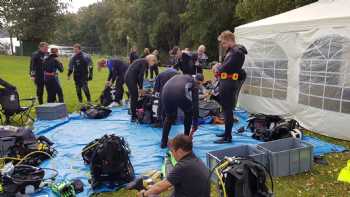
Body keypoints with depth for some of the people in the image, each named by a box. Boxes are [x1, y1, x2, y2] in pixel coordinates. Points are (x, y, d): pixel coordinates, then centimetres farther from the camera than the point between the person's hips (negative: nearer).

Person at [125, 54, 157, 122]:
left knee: (133, 96, 15)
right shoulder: (144, 62, -8)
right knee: (134, 97, -5)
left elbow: (139, 75, 21)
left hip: (128, 77, 10)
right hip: (131, 78, -10)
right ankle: (133, 116, 0)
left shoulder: (142, 61, 20)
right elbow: (140, 76, -13)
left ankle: (134, 115, 23)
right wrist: (141, 88, -6)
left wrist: (140, 87, 19)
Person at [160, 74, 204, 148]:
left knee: (169, 117, 27)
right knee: (189, 113, 26)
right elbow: (195, 103, 21)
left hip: (166, 93, 4)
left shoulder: (178, 76, 39)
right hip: (180, 94, -4)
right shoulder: (194, 83, 25)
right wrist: (195, 123, 24)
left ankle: (163, 142, 26)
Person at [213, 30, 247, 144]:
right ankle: (227, 132, 28)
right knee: (226, 109, 17)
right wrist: (219, 67, 0)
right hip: (227, 83, 10)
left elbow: (225, 68, -22)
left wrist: (217, 67, -3)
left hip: (229, 84, -10)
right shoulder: (232, 51, 17)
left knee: (227, 110, -5)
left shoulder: (236, 52, -16)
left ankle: (228, 137, 2)